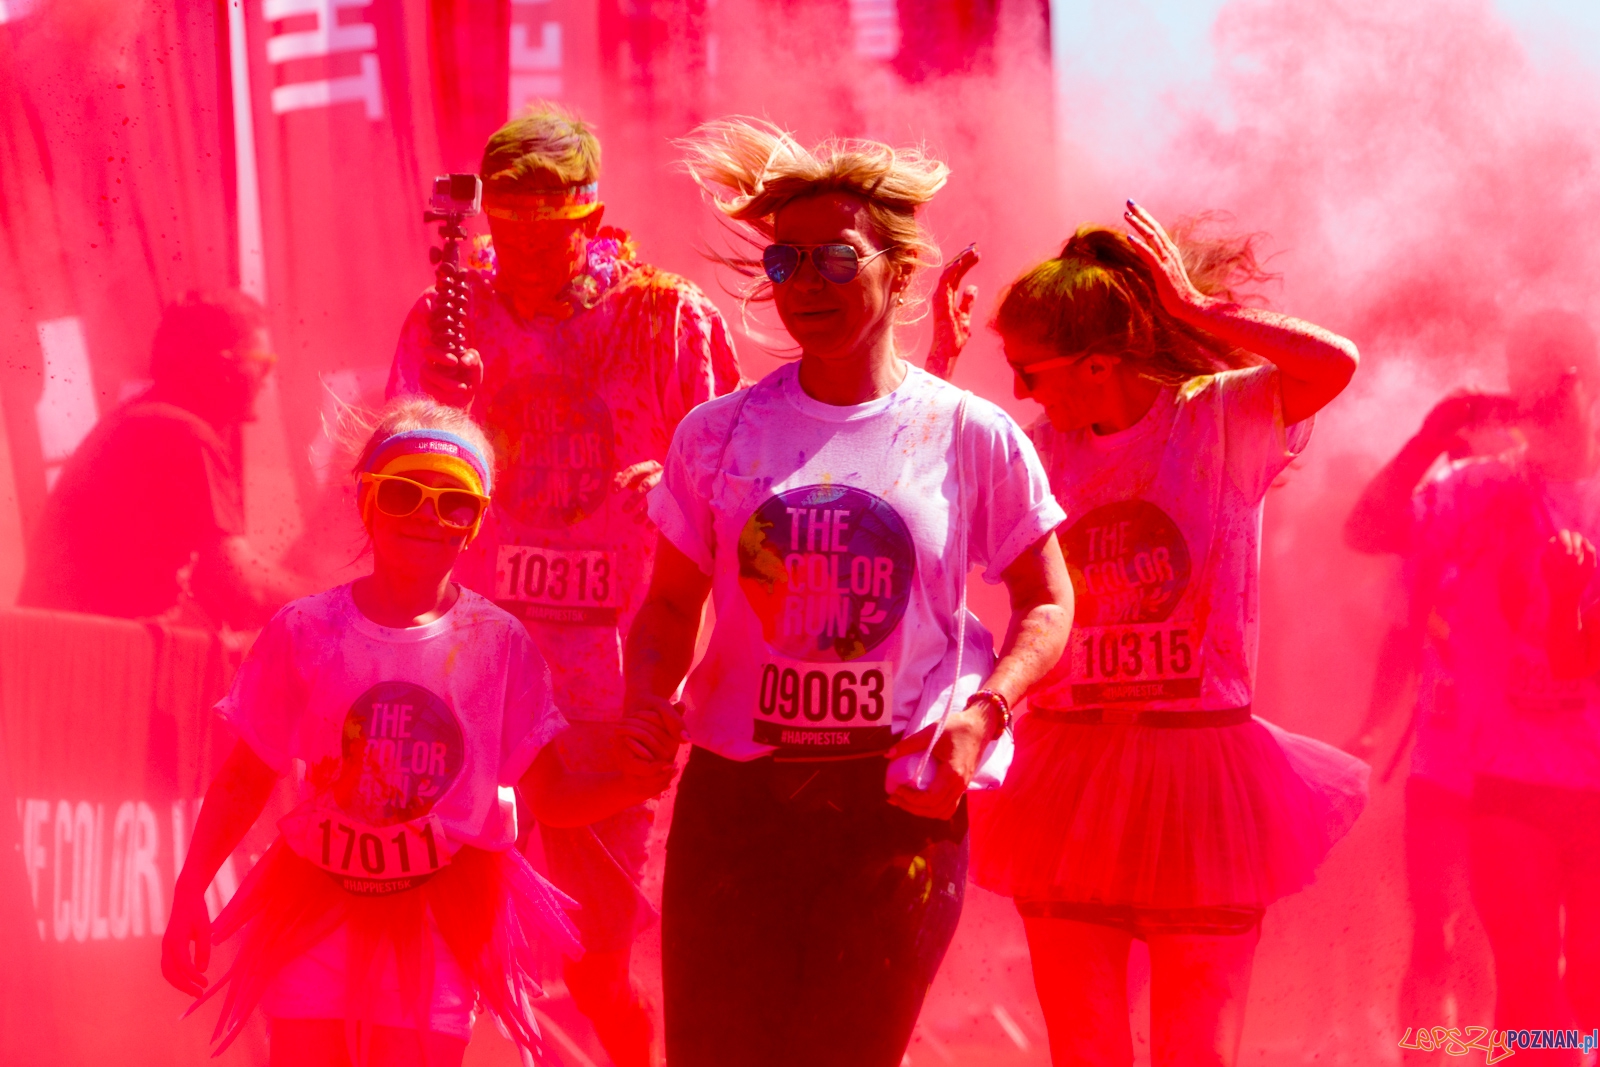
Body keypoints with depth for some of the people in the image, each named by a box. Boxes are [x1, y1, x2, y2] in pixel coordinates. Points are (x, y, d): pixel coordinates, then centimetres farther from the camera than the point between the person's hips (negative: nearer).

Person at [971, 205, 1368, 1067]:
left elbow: (1335, 364, -23)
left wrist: (1195, 310, -15)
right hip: (1070, 769, 4)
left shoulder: (1223, 419, -5)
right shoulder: (1044, 448, 9)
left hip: (1199, 762, -4)